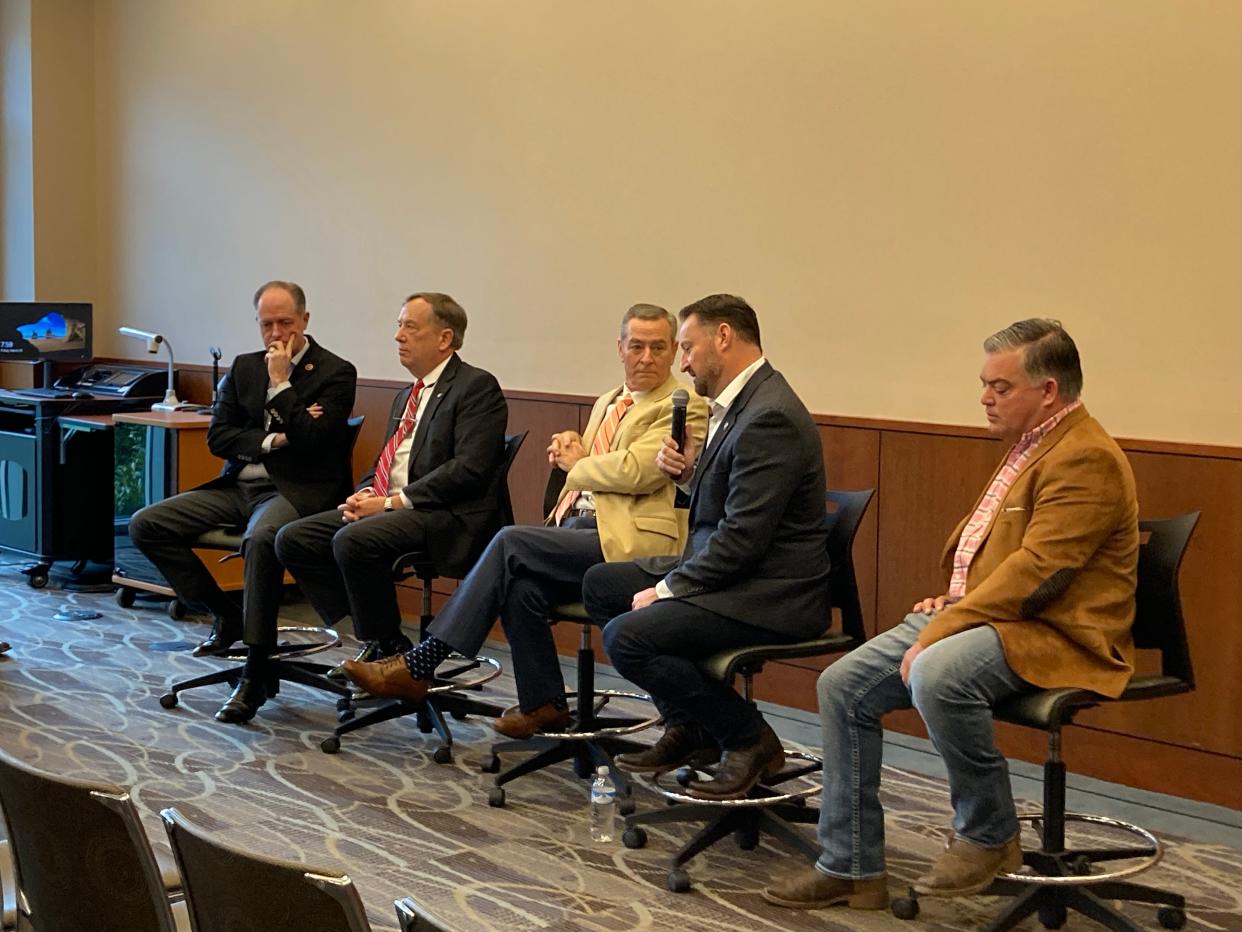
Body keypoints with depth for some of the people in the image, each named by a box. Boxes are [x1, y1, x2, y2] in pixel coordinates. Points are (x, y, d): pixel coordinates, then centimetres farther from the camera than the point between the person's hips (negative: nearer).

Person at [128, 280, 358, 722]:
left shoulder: (336, 373, -2)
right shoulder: (244, 367, 14)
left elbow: (311, 440, -15)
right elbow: (217, 438, 8)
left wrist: (281, 383, -11)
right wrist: (273, 441, -7)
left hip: (296, 489, -7)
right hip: (238, 485, 7)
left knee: (261, 538, -40)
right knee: (145, 525, -8)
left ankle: (258, 665, -28)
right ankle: (225, 616, 4)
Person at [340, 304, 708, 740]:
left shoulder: (683, 409, -3)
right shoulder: (608, 402, 24)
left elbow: (635, 471, -17)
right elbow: (581, 465, 28)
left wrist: (576, 464, 0)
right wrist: (571, 446, 5)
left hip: (625, 540, -7)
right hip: (578, 525, 7)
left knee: (511, 542, -22)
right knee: (520, 584, -23)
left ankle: (419, 666, -17)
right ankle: (543, 704, -4)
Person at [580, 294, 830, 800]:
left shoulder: (769, 417, -21)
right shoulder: (739, 403, 12)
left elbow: (742, 537, -24)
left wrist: (667, 589, -17)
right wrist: (690, 470, 0)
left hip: (769, 595, -11)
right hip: (728, 570, 11)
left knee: (627, 637, -23)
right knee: (600, 583, 12)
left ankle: (749, 739, -5)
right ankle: (688, 727, 14)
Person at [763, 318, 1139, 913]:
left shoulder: (1085, 459, -15)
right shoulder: (1029, 446, 18)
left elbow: (1033, 572, -23)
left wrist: (940, 633, -24)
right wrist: (956, 600, 8)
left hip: (1052, 633, -10)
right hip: (987, 613, 10)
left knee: (936, 675, -37)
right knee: (842, 685, -1)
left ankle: (989, 837, -12)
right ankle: (850, 867, 5)